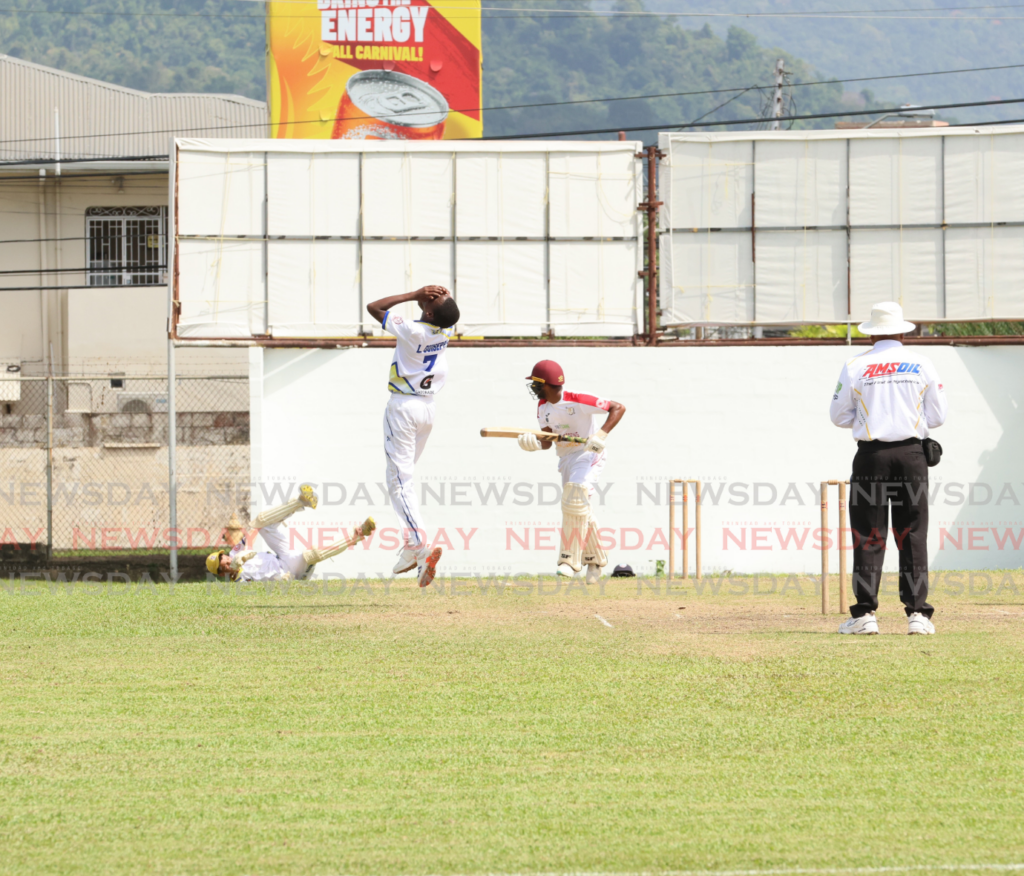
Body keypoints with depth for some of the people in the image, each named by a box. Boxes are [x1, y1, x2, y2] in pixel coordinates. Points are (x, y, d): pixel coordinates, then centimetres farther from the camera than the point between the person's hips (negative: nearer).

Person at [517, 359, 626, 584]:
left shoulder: (578, 401, -22)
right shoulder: (543, 406, 2)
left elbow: (619, 408, -21)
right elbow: (547, 441, 2)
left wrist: (601, 435, -32)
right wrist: (535, 443, -22)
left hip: (588, 455, -8)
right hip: (565, 459, 8)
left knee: (575, 495, -26)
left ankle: (570, 560, -24)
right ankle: (595, 559, 31)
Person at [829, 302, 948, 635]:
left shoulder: (855, 367, 1)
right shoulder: (921, 365, 4)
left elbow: (839, 415, 6)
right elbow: (937, 416, 7)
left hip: (871, 455, -1)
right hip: (911, 455, 1)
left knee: (868, 536, 2)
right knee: (913, 536, 4)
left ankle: (865, 614, -2)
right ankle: (917, 613, -1)